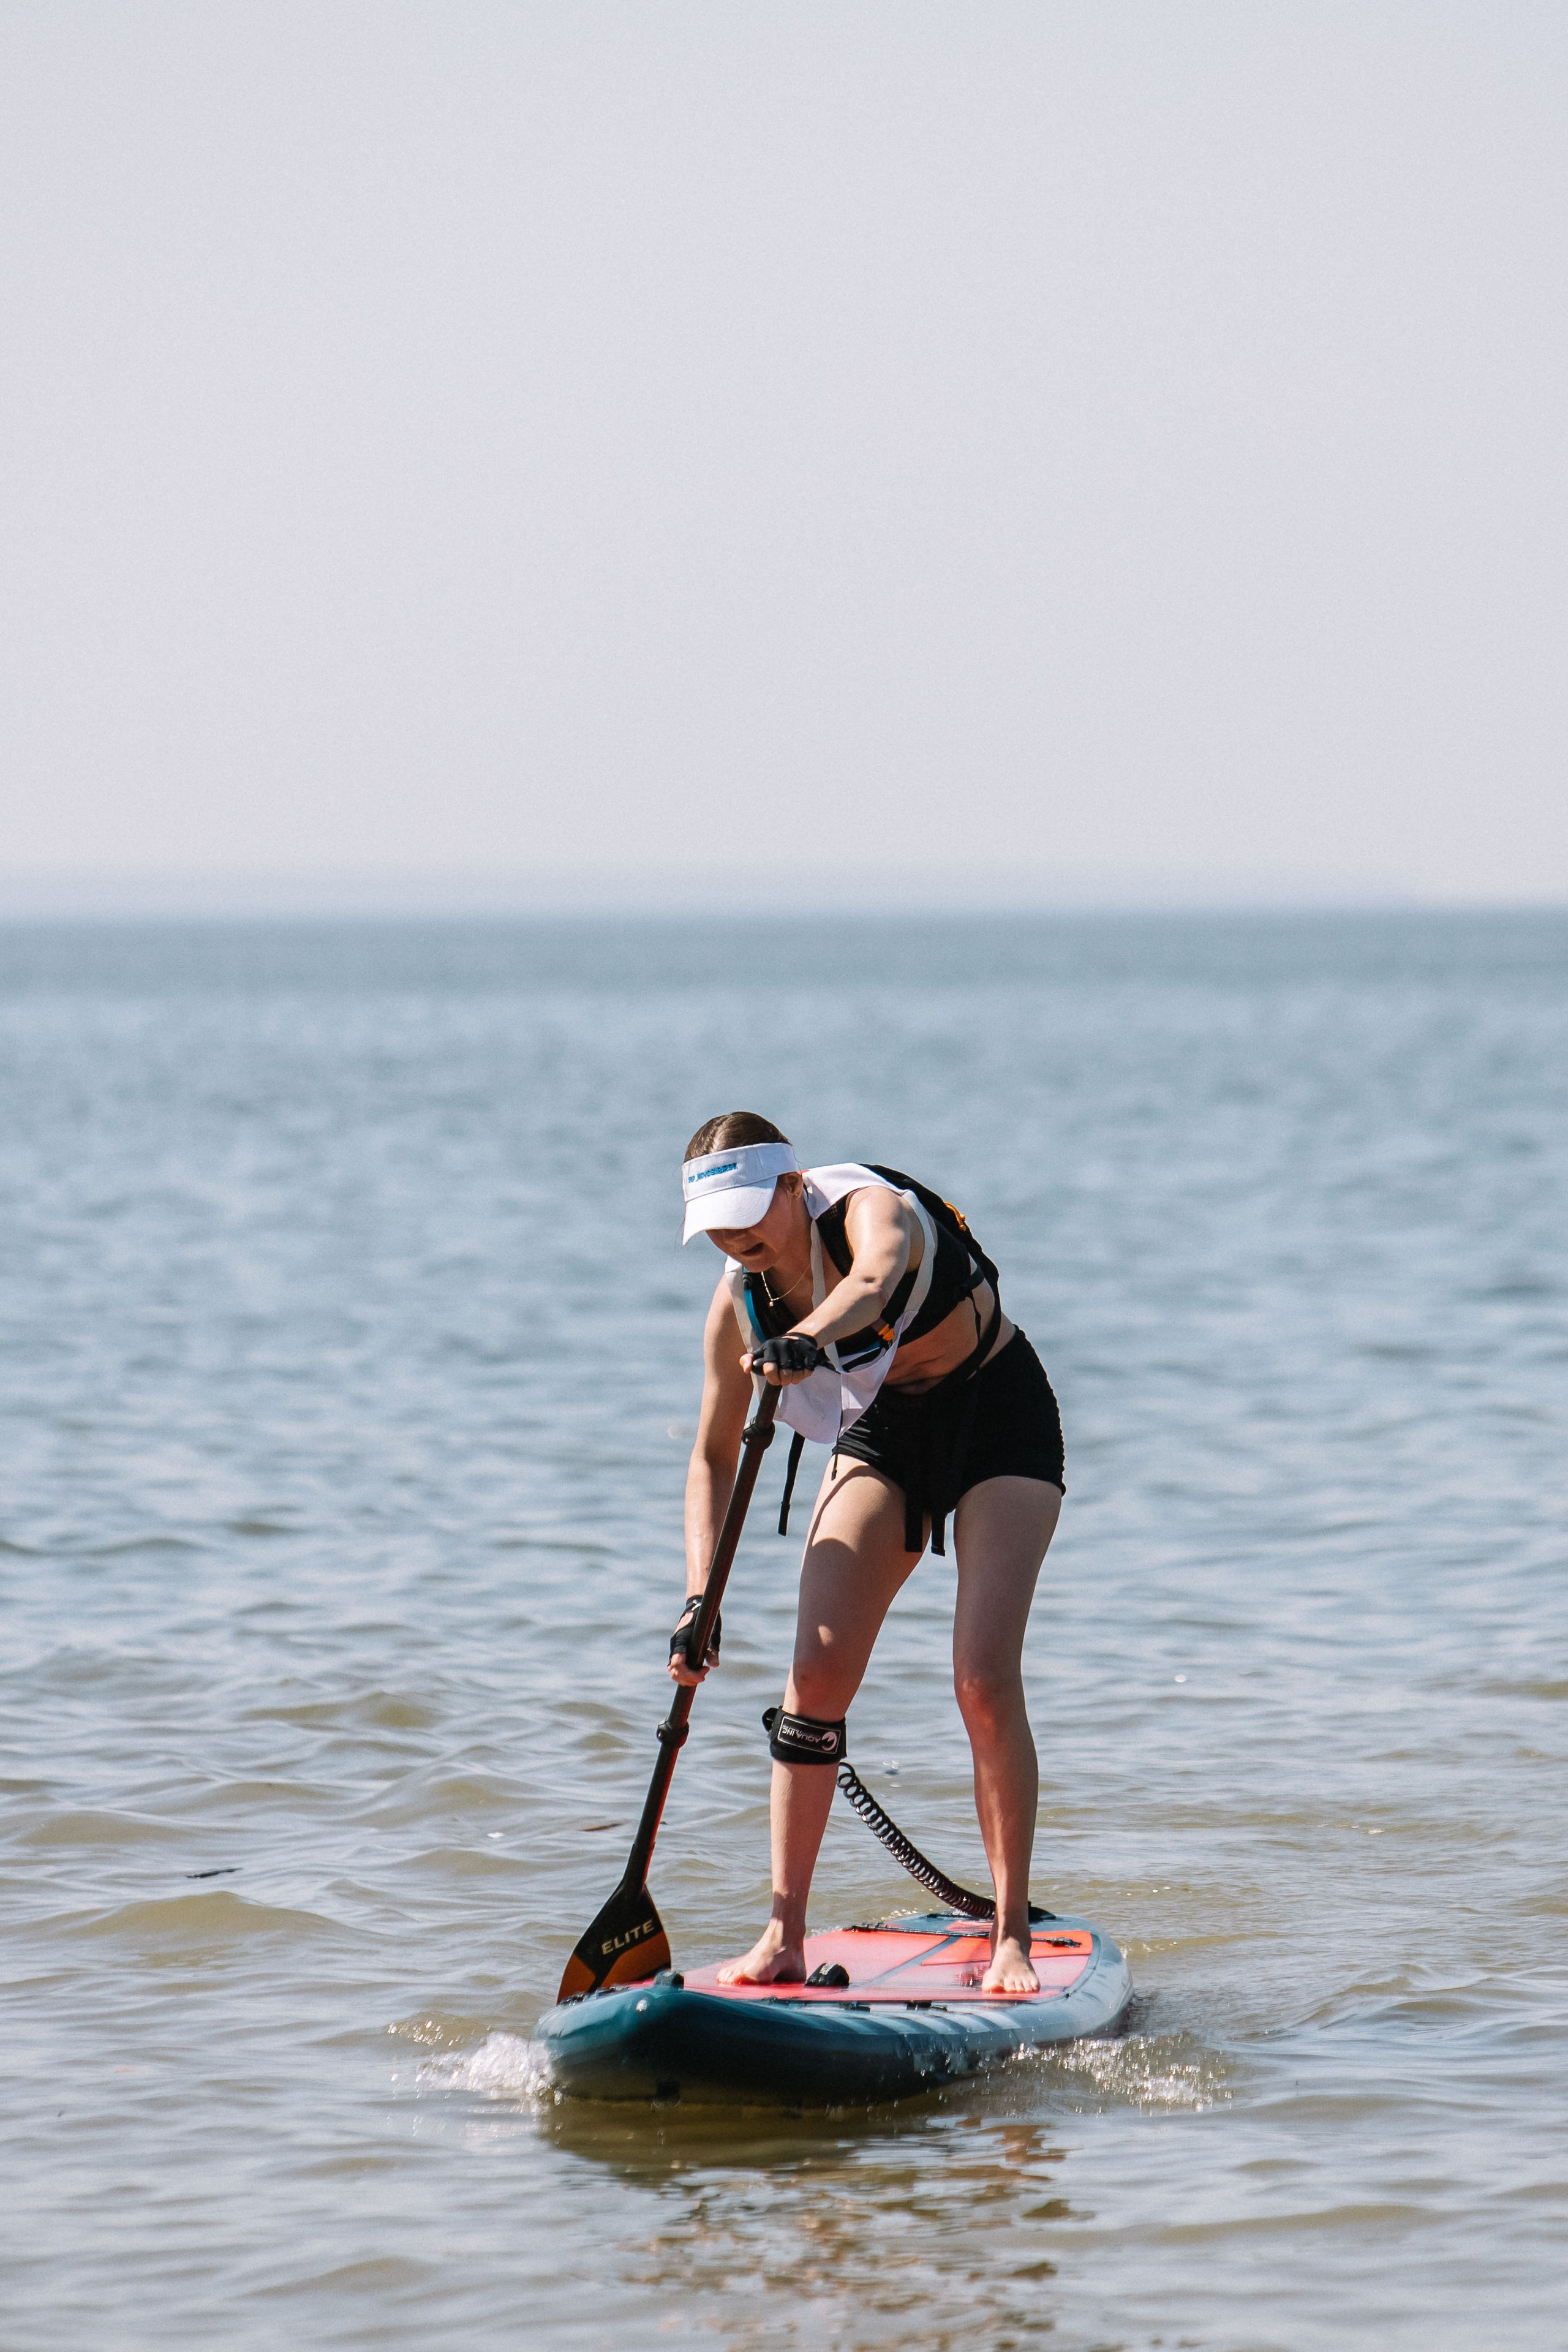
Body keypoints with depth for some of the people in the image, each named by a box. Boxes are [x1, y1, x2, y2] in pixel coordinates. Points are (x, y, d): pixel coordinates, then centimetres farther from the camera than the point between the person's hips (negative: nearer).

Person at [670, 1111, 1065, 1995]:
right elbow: (715, 1458, -1)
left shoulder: (868, 1208, -28)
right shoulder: (741, 1304, -11)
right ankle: (786, 1937, -3)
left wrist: (807, 1339, -76)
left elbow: (873, 1281, -54)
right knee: (816, 1673, -9)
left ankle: (1014, 1938, -10)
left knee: (985, 1679, -19)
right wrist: (699, 1601, -13)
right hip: (885, 1429, 5)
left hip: (1001, 1416, -5)